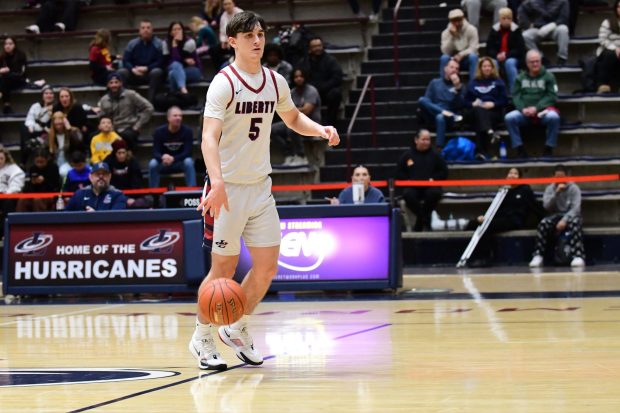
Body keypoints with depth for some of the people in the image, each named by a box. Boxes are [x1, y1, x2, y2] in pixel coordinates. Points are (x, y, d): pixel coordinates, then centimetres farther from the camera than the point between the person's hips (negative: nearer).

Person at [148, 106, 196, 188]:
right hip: (163, 164, 0)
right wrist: (163, 157, -39)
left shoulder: (187, 131, -12)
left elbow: (187, 152, -17)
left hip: (180, 163, 0)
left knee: (189, 162, -33)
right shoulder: (159, 132, -10)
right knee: (152, 164, -30)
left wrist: (173, 159, -35)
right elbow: (155, 152, -14)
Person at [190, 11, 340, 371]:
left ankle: (237, 329, 25)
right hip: (228, 188, -6)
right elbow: (209, 137, -24)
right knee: (224, 268, -1)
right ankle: (202, 338, 18)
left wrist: (320, 129, 5)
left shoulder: (276, 82, 6)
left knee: (267, 266, 5)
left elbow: (293, 118, 26)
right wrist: (216, 182, -39)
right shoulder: (224, 83, -14)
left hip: (261, 186, 6)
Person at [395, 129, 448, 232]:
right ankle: (424, 219, -21)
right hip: (413, 187, 0)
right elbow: (399, 173, 13)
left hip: (430, 186, 0)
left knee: (434, 192, -37)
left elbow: (444, 172, 11)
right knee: (407, 194, -35)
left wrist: (434, 179, -6)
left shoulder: (435, 156, 13)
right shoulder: (407, 155, 12)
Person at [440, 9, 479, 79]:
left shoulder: (471, 29, -11)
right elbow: (445, 51, -18)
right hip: (453, 60, 1)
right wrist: (452, 36, -28)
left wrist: (461, 55, -30)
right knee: (444, 58, -30)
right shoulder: (446, 33, -7)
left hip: (467, 59, -1)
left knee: (473, 56, -34)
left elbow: (473, 49, -15)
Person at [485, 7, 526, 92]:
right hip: (497, 58, 1)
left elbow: (520, 49, -7)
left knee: (509, 63, -36)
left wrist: (506, 55, -21)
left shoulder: (516, 30, -1)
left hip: (512, 58, -1)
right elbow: (489, 48, 3)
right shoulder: (494, 30, 5)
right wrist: (497, 55, -19)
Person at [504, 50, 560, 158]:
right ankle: (520, 148, -18)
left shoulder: (548, 76, 7)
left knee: (554, 117, -35)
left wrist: (536, 108, -16)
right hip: (524, 113, 2)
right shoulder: (520, 78, 15)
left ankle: (549, 148, -20)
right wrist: (523, 109, -15)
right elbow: (516, 96, 5)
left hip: (543, 110, -2)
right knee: (509, 117, -26)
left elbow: (551, 96, -3)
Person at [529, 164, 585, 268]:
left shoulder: (574, 188, -1)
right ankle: (538, 256, -29)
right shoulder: (550, 189, 7)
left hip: (570, 216, -2)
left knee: (574, 223, -38)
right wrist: (556, 193, -19)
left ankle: (578, 256, -46)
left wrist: (565, 220, -27)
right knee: (543, 223, -31)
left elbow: (576, 208, -13)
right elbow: (546, 206, -7)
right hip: (555, 216, 2)